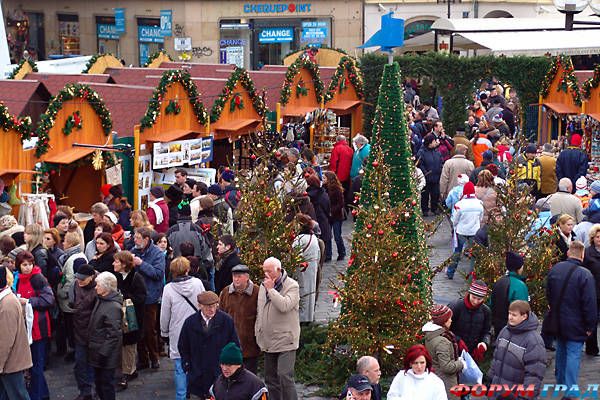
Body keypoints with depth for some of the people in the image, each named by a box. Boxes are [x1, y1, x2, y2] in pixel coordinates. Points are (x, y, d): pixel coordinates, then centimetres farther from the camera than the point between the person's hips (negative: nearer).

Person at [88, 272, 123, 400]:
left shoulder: (114, 307, -21)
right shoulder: (100, 300, 8)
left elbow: (113, 333, -22)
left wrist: (103, 353, -22)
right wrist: (92, 346, 17)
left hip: (106, 355, -9)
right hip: (98, 351, 9)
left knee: (106, 383, 2)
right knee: (98, 382, 18)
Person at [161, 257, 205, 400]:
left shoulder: (168, 289, -12)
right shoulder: (197, 283, -8)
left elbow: (165, 315, -3)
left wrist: (165, 333, 13)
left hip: (178, 335, -2)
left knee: (180, 369, 5)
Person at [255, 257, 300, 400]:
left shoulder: (292, 286, -10)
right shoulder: (263, 286, 11)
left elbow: (284, 306, -27)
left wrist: (271, 289, -19)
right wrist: (258, 333, 17)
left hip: (285, 341, -7)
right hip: (268, 342, 7)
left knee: (285, 377, -15)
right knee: (270, 379, 12)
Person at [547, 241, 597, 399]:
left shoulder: (555, 269, -2)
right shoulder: (585, 275, -21)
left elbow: (548, 294, 12)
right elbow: (590, 303, -19)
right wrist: (590, 325, -9)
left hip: (558, 320, 6)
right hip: (575, 325, -6)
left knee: (561, 349, 24)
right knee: (573, 354, -2)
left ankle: (560, 379, 39)